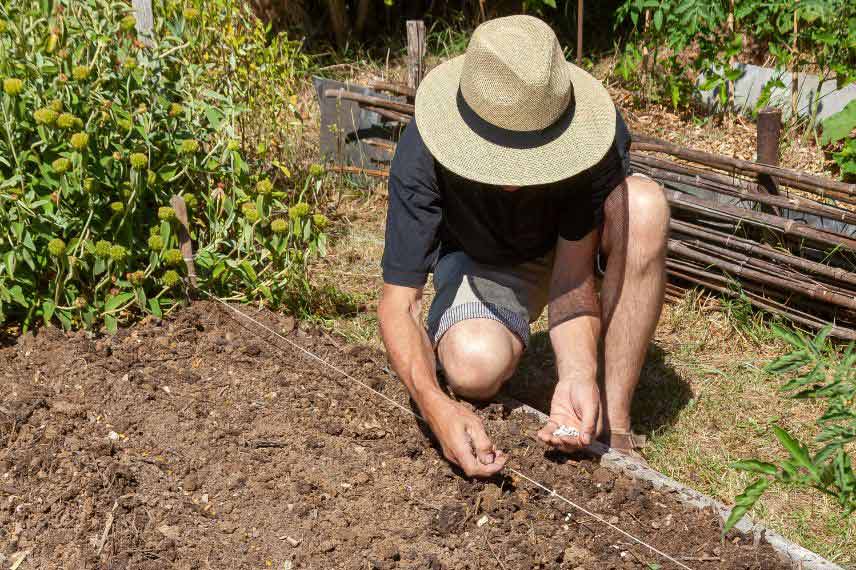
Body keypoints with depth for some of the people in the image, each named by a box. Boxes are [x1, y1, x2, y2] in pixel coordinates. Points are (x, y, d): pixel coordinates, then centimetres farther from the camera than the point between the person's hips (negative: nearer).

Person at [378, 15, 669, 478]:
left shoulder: (598, 131, -33)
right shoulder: (422, 152, -33)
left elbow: (573, 272, -29)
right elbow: (398, 303, -32)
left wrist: (577, 374, -47)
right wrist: (435, 404, -50)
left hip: (575, 243, 2)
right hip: (485, 260, -1)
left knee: (644, 204, -34)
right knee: (475, 369, -35)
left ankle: (614, 419, -24)